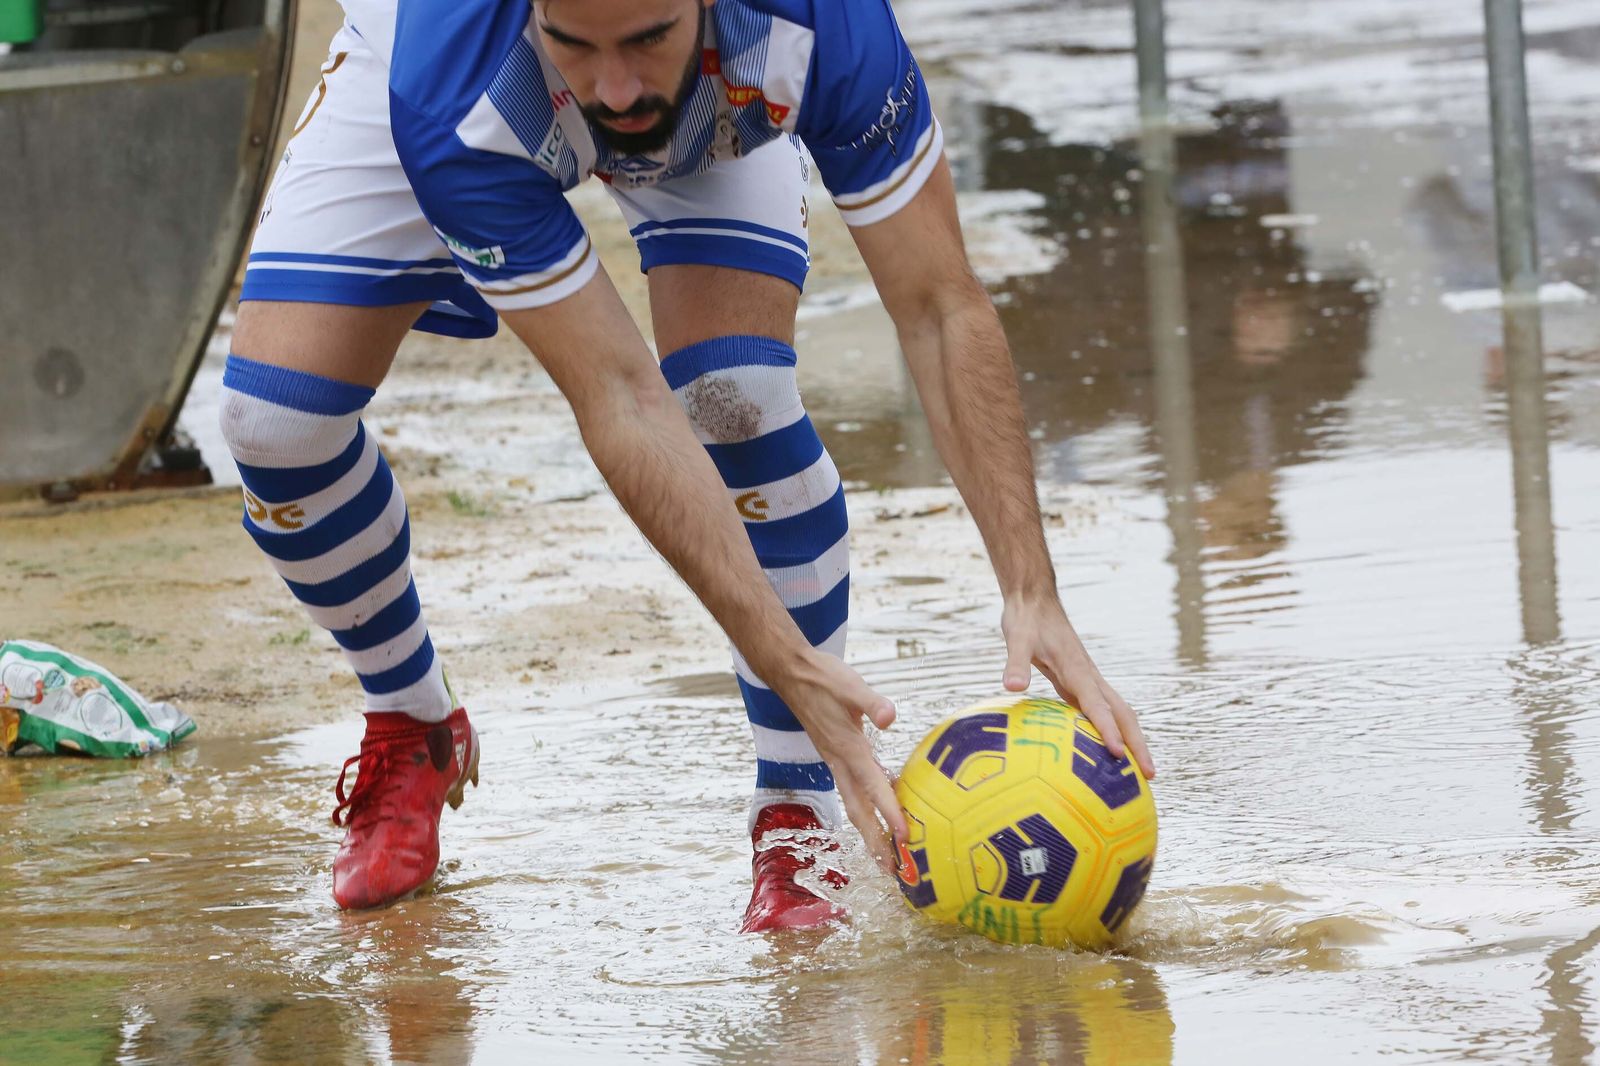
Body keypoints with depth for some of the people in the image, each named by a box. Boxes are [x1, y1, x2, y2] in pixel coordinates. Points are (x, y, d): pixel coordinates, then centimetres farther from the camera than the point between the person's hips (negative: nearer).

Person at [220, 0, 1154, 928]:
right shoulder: (451, 94, -44)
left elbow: (939, 305, -34)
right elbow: (619, 397, -42)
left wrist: (1032, 595, -43)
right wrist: (793, 666, -47)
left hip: (718, 103, 0)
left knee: (737, 394, -25)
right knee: (275, 415, -16)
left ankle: (801, 825, -8)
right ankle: (413, 731, 13)